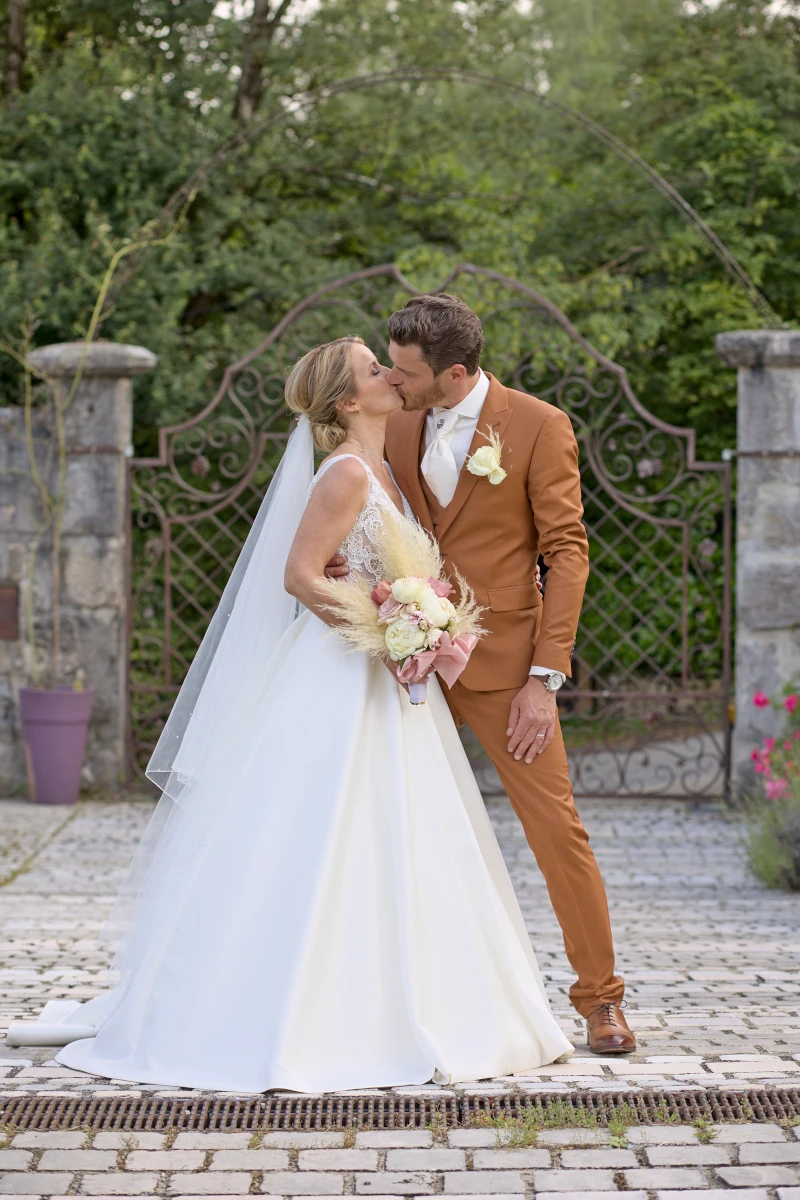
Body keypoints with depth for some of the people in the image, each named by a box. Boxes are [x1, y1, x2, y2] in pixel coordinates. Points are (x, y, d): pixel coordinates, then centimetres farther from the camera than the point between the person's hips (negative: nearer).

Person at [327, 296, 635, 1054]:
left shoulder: (540, 427, -8)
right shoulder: (397, 426, 6)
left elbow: (566, 554, -8)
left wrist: (545, 678, -14)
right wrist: (340, 556, -8)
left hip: (501, 663, -4)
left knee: (556, 828, -4)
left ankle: (599, 998, 7)